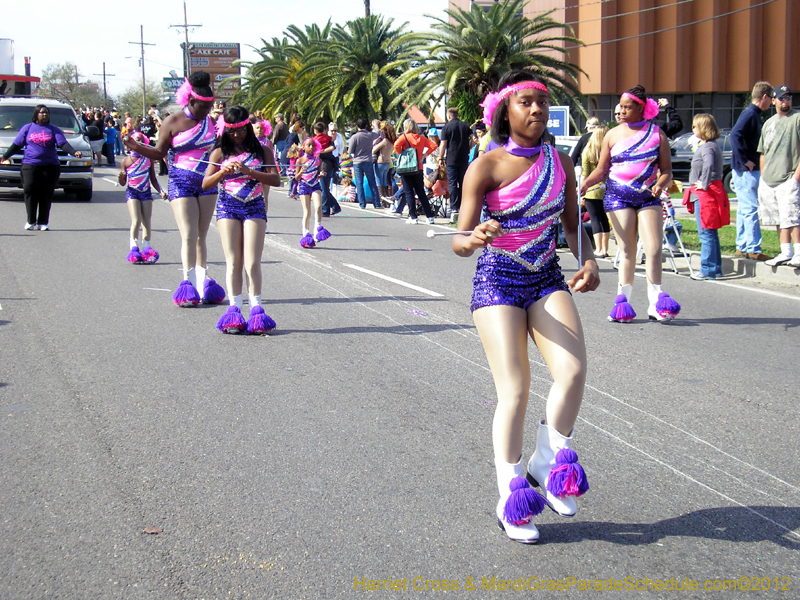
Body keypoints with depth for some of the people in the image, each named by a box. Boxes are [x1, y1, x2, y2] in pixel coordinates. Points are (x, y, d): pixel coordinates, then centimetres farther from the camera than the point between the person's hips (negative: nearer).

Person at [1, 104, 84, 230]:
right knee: (30, 192, -8)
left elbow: (63, 144, -1)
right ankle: (31, 221, 2)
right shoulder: (27, 128, 12)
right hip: (30, 165, 0)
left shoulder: (54, 130, 10)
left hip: (50, 166, 0)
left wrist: (74, 152, -19)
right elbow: (16, 145, 14)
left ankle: (43, 223, 6)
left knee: (46, 195, 0)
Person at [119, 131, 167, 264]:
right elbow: (123, 182, 3)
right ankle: (134, 249, -10)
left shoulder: (148, 159, 5)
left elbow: (153, 179, 12)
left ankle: (146, 249, 11)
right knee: (136, 221, -14)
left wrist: (160, 191, 1)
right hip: (132, 192, -3)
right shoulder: (126, 161, -1)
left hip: (146, 192, 3)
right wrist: (120, 178, -19)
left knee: (147, 223, 4)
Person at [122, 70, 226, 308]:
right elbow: (159, 152, -2)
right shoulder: (173, 122, -6)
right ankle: (189, 282, -10)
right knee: (188, 235, -11)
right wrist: (136, 147, -16)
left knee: (201, 236, 8)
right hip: (181, 184, -4)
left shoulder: (209, 120, 8)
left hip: (207, 184, 4)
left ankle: (202, 281, 11)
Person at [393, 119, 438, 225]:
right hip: (418, 168, 4)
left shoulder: (404, 137, -7)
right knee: (421, 192, 11)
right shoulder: (422, 138, 5)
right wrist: (423, 154, 5)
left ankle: (413, 217, -2)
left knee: (408, 192, 2)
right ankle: (430, 217, 8)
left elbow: (396, 145, -25)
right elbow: (433, 146, 0)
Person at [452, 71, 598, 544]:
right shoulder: (486, 168, -11)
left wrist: (588, 260, -5)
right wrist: (476, 238, -38)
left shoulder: (561, 163, 3)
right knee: (515, 391, -9)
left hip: (548, 281, 4)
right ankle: (512, 499, 7)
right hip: (497, 282, -4)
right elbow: (459, 243, -14)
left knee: (573, 371, -19)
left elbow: (573, 223, 15)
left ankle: (547, 463, 5)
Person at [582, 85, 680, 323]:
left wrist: (661, 184, -17)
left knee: (654, 248, -9)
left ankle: (656, 302, -2)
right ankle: (623, 299, 8)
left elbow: (666, 170, 5)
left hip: (648, 197, 0)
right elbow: (601, 169, 10)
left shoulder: (657, 134, 4)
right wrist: (586, 183, -8)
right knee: (627, 250, -1)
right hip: (618, 196, 0)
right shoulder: (612, 135, 6)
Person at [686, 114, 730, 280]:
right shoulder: (713, 145, 16)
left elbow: (709, 165, -34)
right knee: (711, 233, 15)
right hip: (708, 192, 10)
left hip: (705, 194, -10)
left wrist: (704, 184, -26)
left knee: (706, 233, -7)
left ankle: (708, 270, -5)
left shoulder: (707, 147, -16)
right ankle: (715, 268, 20)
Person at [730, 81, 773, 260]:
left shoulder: (753, 114, 15)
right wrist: (745, 160, -24)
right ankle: (753, 249, -9)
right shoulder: (751, 114, -14)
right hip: (747, 171, -10)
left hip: (747, 170, 10)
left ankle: (742, 247, 18)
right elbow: (735, 135, -28)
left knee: (744, 209, 13)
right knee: (751, 209, -9)